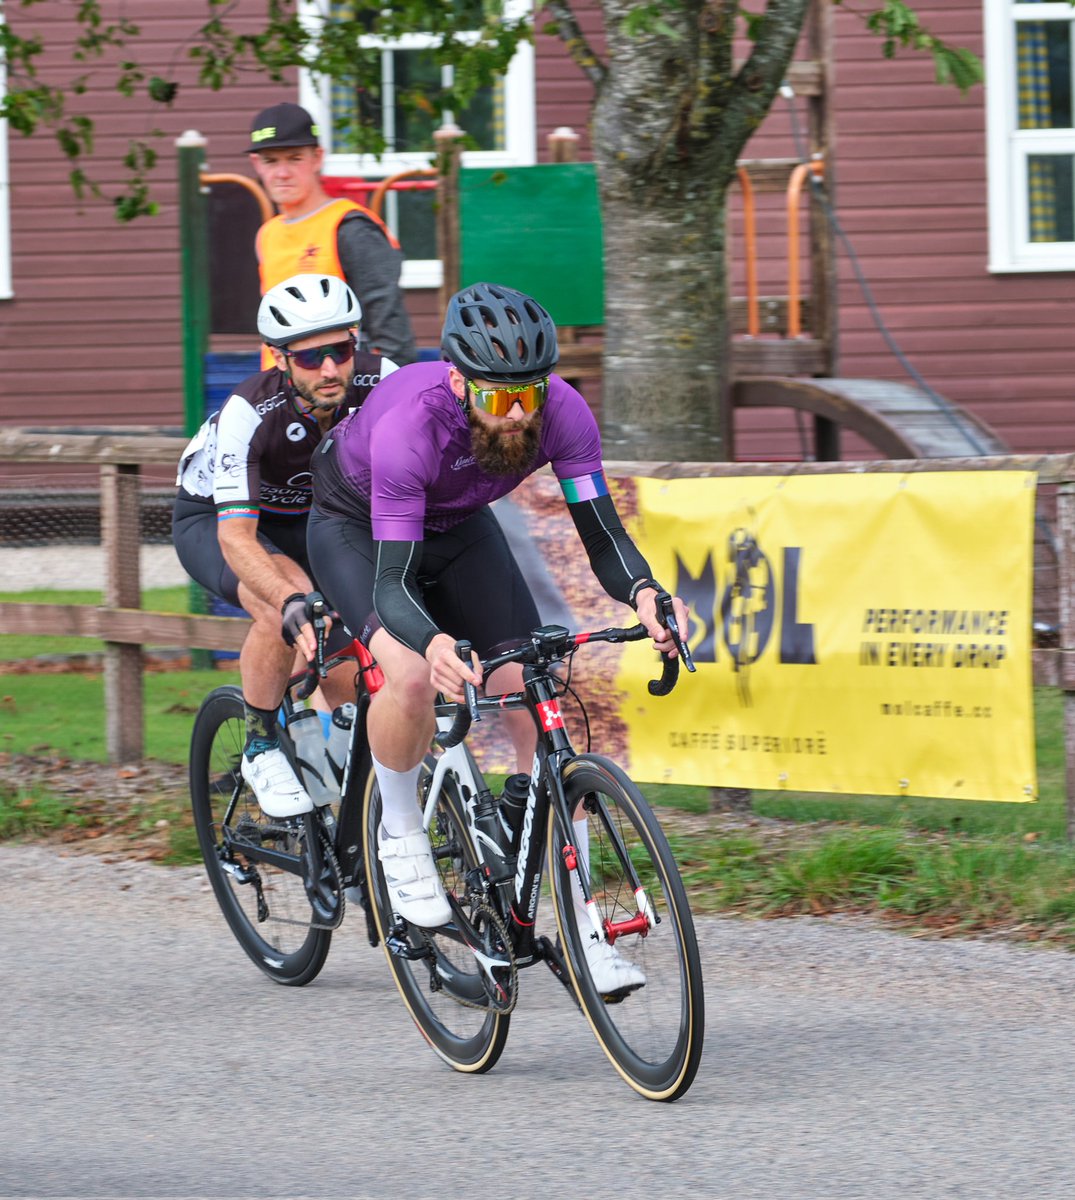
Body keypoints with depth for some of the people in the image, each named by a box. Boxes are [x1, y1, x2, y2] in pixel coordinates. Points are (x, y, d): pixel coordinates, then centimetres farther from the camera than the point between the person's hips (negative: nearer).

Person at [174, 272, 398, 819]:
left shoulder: (380, 381, -26)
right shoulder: (248, 413, -36)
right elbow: (236, 537, -42)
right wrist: (294, 603, -59)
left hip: (309, 518, 4)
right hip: (214, 520, -4)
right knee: (284, 607, -35)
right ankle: (261, 749, -13)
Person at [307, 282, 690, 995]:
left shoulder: (560, 413, -30)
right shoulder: (410, 423, -41)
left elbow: (603, 536, -28)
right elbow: (393, 580, -43)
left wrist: (643, 592, -51)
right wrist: (433, 643, -64)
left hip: (461, 527, 4)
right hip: (357, 527, -4)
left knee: (538, 706, -10)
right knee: (412, 676, -33)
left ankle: (580, 929, -5)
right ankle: (400, 831, -4)